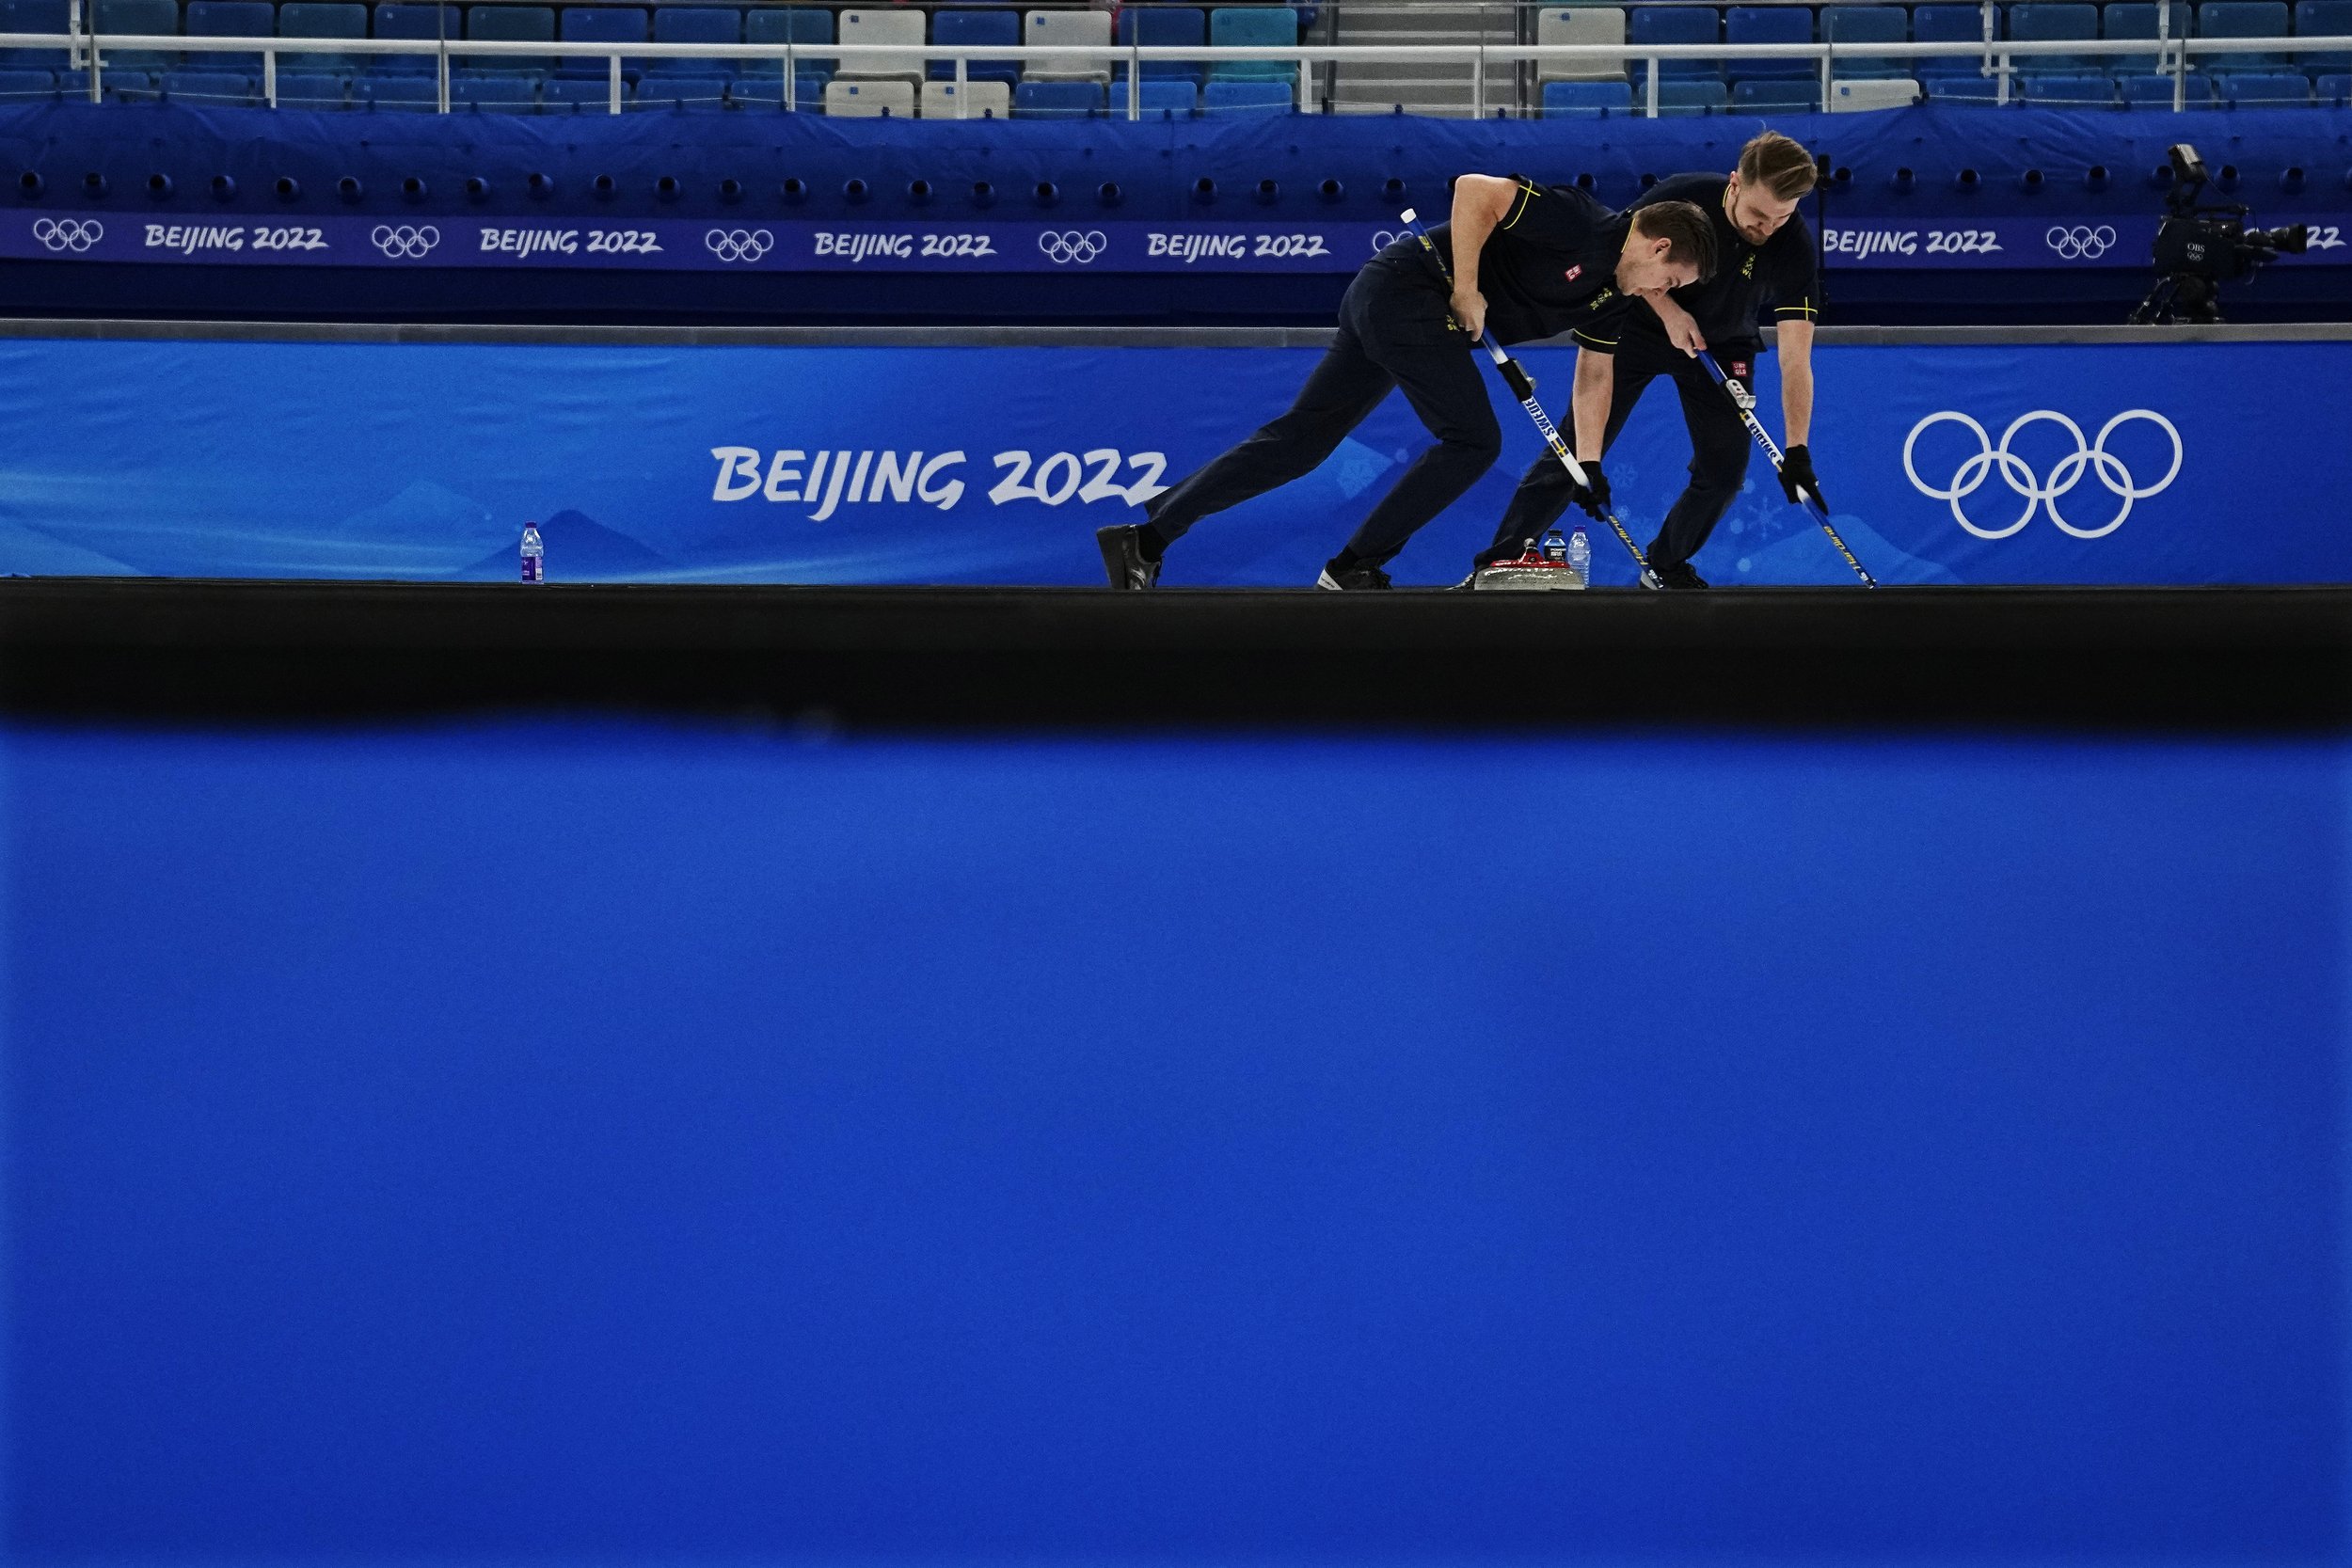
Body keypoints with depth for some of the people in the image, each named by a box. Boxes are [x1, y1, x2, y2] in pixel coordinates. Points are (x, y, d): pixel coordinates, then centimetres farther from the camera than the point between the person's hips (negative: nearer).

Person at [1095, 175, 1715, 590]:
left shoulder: (1611, 297, 11)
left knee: (1300, 438, 5)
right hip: (1409, 288, -8)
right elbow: (1475, 189, -21)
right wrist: (1466, 289, -18)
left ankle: (1145, 537, 4)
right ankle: (1350, 569, -4)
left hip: (1383, 308, 8)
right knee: (1473, 441, -8)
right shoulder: (1583, 225, -15)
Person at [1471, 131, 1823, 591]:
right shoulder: (1677, 199, -31)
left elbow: (1795, 359, -28)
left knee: (1726, 466, -8)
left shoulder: (1793, 244, -27)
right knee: (1574, 451, -10)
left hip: (1720, 343, 2)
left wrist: (1797, 450, -37)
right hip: (1639, 329, -2)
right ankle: (1499, 563, -2)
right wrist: (1668, 308, -26)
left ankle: (1665, 567, 16)